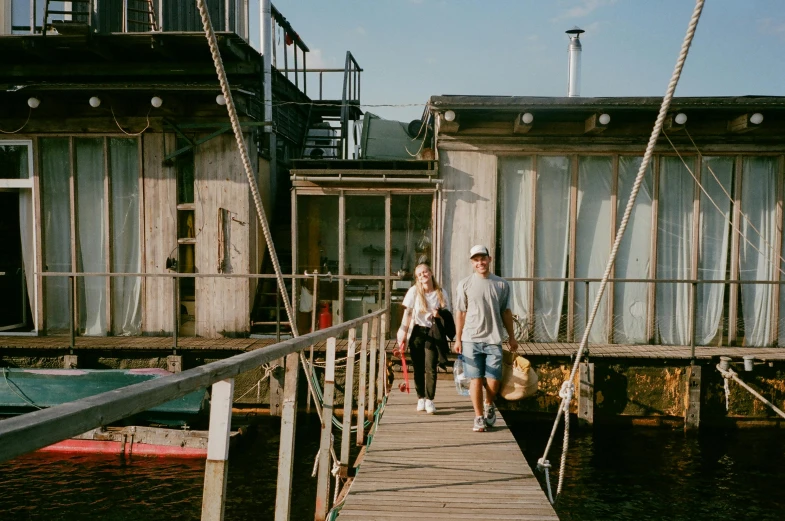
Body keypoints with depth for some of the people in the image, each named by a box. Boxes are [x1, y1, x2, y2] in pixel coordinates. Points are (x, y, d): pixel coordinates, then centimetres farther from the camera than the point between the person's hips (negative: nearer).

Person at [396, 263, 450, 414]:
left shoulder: (440, 293, -1)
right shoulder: (414, 291, -4)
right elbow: (407, 313, -7)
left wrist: (439, 314, -15)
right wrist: (403, 334, -14)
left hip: (433, 333, 0)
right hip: (417, 332, 0)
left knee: (430, 367, -6)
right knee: (418, 368, 6)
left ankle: (429, 400, 1)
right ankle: (421, 398, 19)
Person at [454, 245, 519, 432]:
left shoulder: (502, 284, 5)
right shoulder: (465, 284, 1)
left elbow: (505, 312, 12)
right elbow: (460, 313, 3)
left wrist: (512, 337, 11)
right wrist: (458, 339, 1)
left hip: (494, 340, 1)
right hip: (471, 339, -1)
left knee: (494, 381, 1)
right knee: (476, 379, 1)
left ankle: (489, 404, 32)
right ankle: (479, 417, 14)